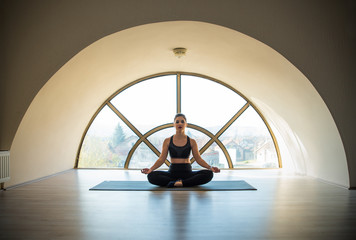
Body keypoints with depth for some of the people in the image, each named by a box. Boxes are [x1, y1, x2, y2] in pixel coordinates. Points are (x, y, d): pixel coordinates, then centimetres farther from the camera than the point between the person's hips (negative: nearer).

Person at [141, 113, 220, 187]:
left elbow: (198, 159, 2)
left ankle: (173, 183, -27)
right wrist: (150, 169, -15)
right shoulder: (167, 141, 3)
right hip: (172, 172, 0)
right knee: (151, 176, -30)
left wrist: (210, 167, -15)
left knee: (209, 174, -28)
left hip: (187, 172, 0)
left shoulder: (192, 142, 4)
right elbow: (161, 159, 1)